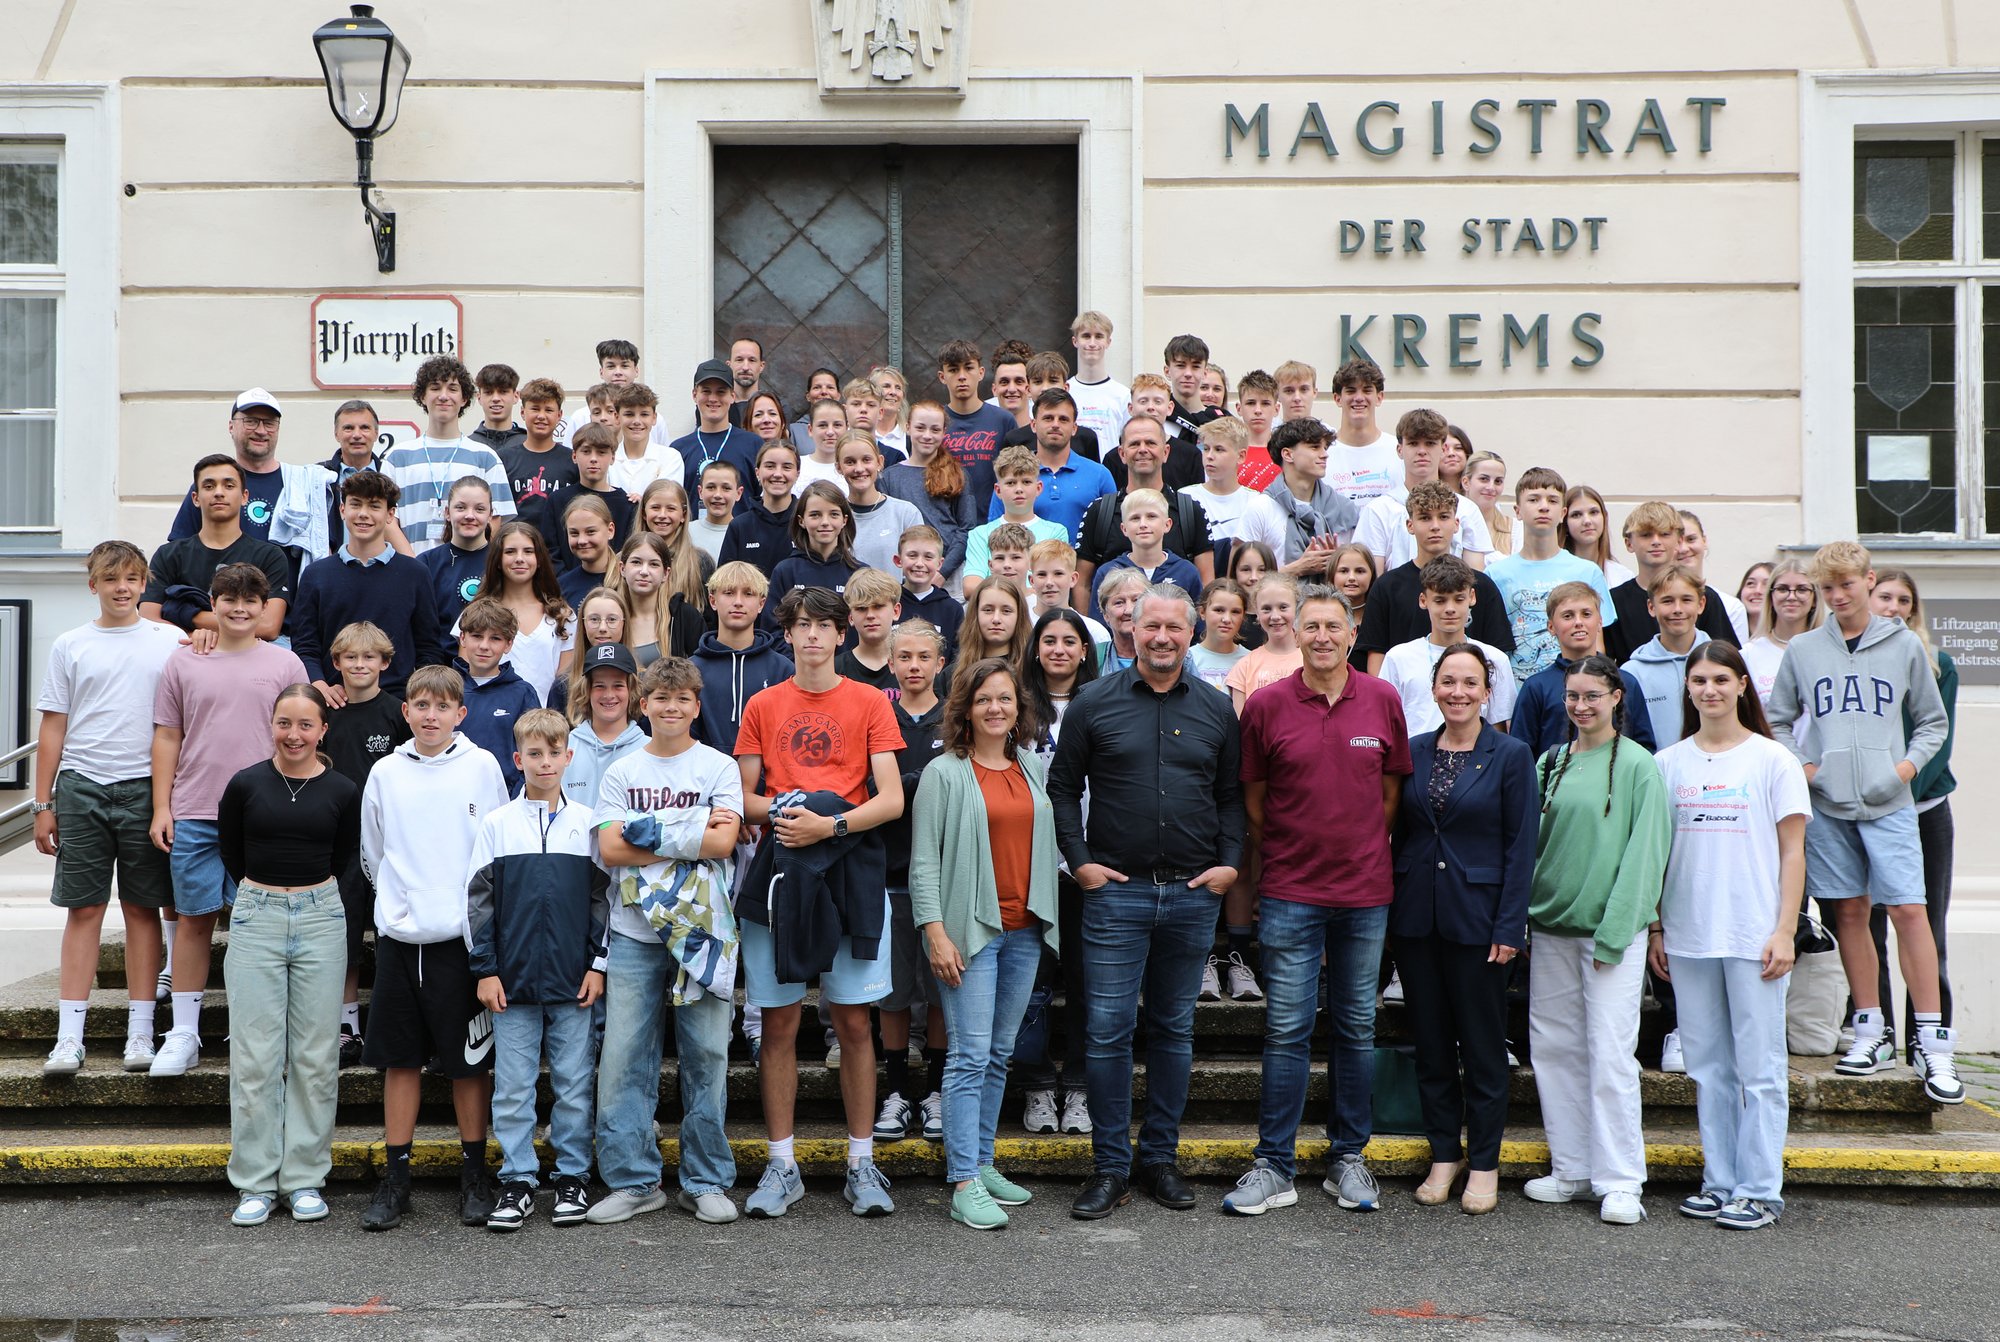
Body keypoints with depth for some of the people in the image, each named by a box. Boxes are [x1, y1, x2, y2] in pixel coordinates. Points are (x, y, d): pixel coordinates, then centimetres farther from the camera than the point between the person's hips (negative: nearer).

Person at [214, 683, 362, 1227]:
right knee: (254, 1055, 0)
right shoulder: (245, 785, -1)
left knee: (316, 1055, 4)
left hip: (320, 920, 0)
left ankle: (306, 1177, 15)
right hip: (255, 918, 0)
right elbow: (230, 852, 13)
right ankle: (255, 1182, 10)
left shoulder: (343, 792, 0)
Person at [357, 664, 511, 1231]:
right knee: (400, 1058, 7)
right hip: (398, 935, 2)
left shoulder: (482, 766, -1)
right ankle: (396, 1178, 15)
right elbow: (372, 853, 16)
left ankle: (474, 1174, 15)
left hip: (461, 935, -2)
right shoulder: (386, 773, 6)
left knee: (469, 1060, 3)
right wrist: (399, 901, 12)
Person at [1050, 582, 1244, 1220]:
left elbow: (1232, 795, 12)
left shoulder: (1216, 709, 7)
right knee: (1109, 1031, -2)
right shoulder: (1094, 703, 1)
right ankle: (1111, 1168, 8)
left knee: (1174, 1031, 11)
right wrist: (1079, 861, -4)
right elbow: (1062, 786, 4)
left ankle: (1161, 1157, 22)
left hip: (1194, 894, 2)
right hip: (1115, 891, -2)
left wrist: (1229, 863, 0)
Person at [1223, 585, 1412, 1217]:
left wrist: (1366, 853, 8)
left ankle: (1349, 1157, 22)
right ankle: (1274, 1165, 8)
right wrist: (1274, 864, 5)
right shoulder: (1266, 704, -3)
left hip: (1366, 891, 2)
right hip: (1290, 892, -2)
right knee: (1287, 1029, 0)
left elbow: (1392, 791, 11)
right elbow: (1254, 799, 5)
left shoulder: (1383, 700, 2)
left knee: (1356, 1028, 10)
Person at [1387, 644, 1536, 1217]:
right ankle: (1443, 1155, 22)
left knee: (1482, 1045, 5)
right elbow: (1400, 832, 11)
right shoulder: (1414, 751, 7)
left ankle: (1484, 1163, 17)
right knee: (1430, 1041, 10)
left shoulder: (1511, 756, -3)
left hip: (1476, 916, -3)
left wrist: (1509, 927, -10)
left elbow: (1521, 846, -5)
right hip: (1415, 914, 4)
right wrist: (1390, 907, 6)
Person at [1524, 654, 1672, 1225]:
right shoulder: (1550, 763, 11)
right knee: (1553, 1046, 8)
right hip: (1551, 922, 5)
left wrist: (1614, 931, -13)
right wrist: (1525, 912, 4)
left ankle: (1620, 1181, 3)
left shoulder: (1638, 767, -4)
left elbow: (1643, 852, -8)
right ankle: (1571, 1169, 19)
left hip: (1611, 928, -5)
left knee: (1610, 1054, -5)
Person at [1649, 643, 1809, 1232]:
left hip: (1754, 938, -3)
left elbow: (1792, 852, 0)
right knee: (1707, 1067, 9)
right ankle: (1719, 1181, 18)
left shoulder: (1772, 759, 0)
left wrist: (1784, 931, -7)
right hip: (1688, 937, 3)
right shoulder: (1668, 763, 8)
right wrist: (1654, 927, 7)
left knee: (1760, 1066, 0)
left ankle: (1759, 1189, 8)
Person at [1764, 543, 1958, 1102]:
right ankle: (1871, 1030, 16)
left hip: (1888, 803, -1)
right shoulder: (1802, 650, 7)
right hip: (1825, 803, 2)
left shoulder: (1904, 646, 6)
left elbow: (1933, 721, 13)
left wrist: (1910, 762, -3)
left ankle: (1933, 1041, -5)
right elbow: (1778, 719, 14)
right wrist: (1796, 764, -1)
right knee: (1849, 911, 6)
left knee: (1908, 909, -9)